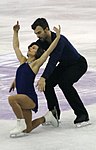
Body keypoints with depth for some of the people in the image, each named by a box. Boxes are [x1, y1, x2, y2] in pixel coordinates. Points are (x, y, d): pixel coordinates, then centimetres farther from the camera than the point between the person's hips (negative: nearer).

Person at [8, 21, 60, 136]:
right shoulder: (23, 61, 15)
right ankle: (47, 117, 32)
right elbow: (16, 46, 24)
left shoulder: (36, 64, -2)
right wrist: (15, 32, 22)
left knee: (12, 99, -36)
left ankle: (21, 124, -23)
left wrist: (58, 37, -11)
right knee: (27, 130, 10)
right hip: (23, 99, 7)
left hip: (30, 98, -7)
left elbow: (49, 50, -10)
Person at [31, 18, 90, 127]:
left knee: (64, 82, -32)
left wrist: (43, 78, -54)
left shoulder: (59, 40, -34)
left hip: (78, 64, -8)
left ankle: (82, 115, -25)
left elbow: (53, 60, -44)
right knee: (47, 84, -11)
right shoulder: (41, 42, -10)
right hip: (64, 65, 8)